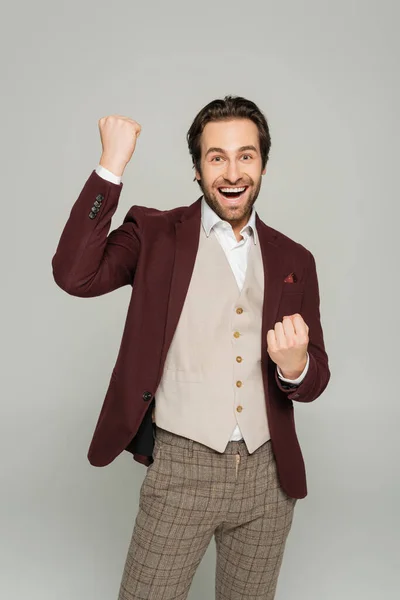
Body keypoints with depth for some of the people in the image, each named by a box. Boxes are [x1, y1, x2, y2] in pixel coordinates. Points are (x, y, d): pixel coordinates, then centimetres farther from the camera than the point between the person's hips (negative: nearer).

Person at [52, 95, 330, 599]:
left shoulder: (294, 260, 5)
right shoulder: (155, 235, -2)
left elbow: (315, 381, 8)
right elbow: (74, 275, -20)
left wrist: (295, 367, -16)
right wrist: (112, 165, -21)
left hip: (268, 476, 4)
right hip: (181, 469, -3)